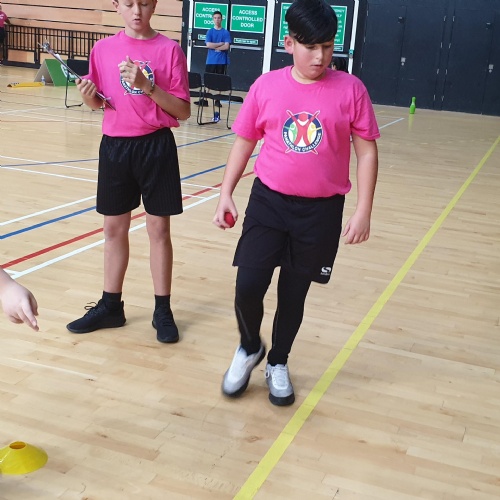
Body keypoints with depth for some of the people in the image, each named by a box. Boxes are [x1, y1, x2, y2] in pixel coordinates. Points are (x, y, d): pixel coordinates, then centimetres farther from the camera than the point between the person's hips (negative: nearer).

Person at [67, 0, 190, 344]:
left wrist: (147, 86, -21)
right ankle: (111, 306, 25)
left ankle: (163, 310, 17)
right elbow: (97, 103, 12)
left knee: (159, 229, 4)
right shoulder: (103, 49, 4)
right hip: (115, 146, 3)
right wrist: (88, 95, -10)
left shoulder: (169, 49, -6)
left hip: (155, 147, -3)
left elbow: (183, 112, -8)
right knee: (114, 228, 11)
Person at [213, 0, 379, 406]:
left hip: (321, 211, 0)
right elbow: (244, 143, 8)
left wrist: (364, 212, -7)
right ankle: (249, 349, 26)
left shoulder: (350, 89, -6)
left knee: (294, 294, 11)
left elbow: (367, 151, -2)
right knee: (248, 288, -7)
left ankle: (278, 364, 36)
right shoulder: (266, 87, -2)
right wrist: (226, 194, 3)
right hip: (268, 202, 1)